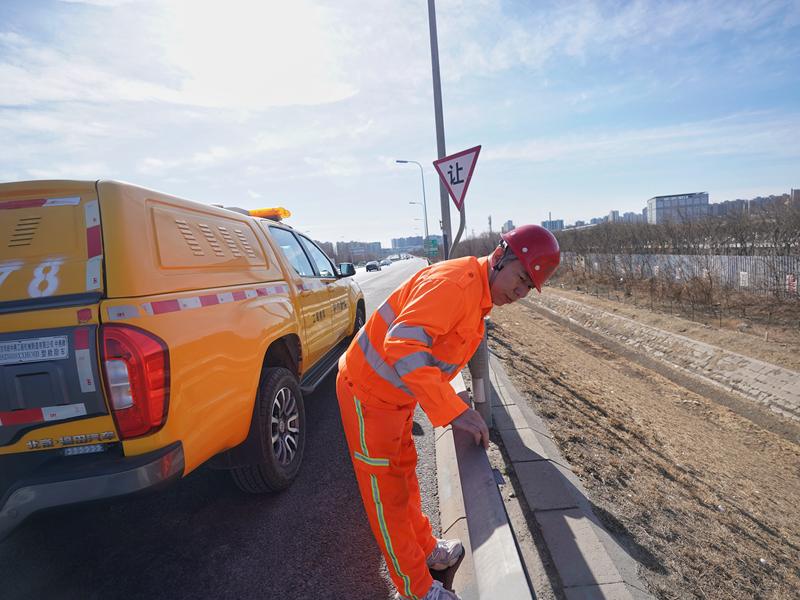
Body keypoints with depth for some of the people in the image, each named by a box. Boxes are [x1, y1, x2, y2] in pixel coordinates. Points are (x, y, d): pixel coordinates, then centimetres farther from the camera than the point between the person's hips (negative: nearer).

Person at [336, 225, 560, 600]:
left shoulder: (479, 295, 6)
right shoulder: (456, 282, -27)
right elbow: (403, 344, -36)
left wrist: (451, 400, 10)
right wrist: (452, 410, -37)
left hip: (397, 394, 9)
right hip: (368, 392, -9)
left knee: (404, 473, 24)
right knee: (386, 489, 7)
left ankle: (424, 550, 44)